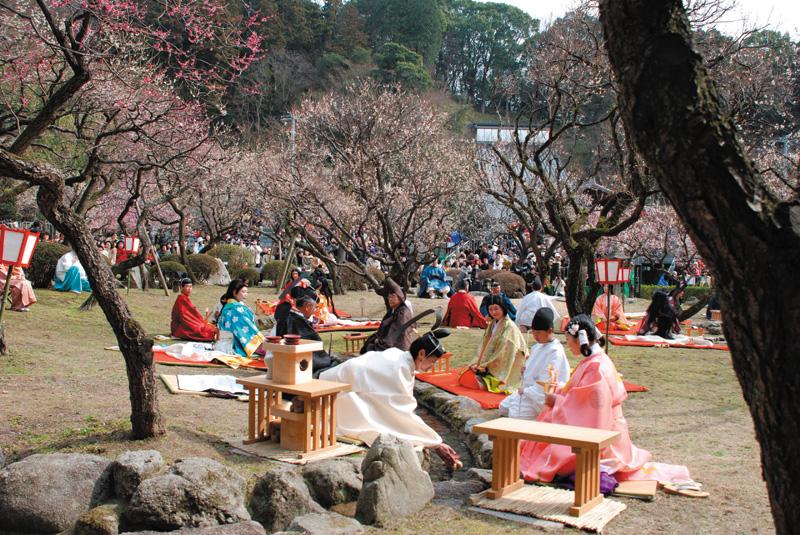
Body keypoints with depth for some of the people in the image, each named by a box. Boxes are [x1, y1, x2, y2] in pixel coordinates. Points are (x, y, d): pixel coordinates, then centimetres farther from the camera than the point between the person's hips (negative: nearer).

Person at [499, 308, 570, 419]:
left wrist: (526, 390, -16)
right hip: (528, 391, 10)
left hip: (540, 397, -10)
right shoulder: (538, 346, 7)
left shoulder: (556, 353, -21)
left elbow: (546, 383, -24)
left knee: (515, 414, -23)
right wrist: (526, 370, -1)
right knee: (503, 407, 10)